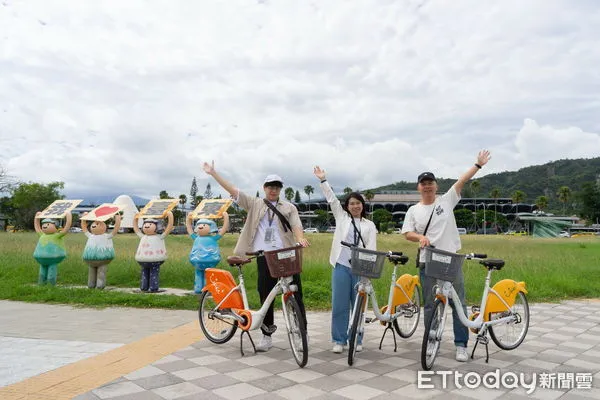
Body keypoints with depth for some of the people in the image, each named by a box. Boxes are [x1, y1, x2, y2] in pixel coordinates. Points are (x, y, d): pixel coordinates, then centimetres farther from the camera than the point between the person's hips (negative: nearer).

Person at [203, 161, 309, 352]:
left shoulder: (289, 207, 10)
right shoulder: (255, 204, 11)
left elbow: (296, 225, -4)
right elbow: (233, 191, 7)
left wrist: (300, 239, -27)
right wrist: (213, 173, 2)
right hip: (264, 256, 1)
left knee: (295, 292, 0)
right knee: (265, 295, 7)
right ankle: (267, 335, 18)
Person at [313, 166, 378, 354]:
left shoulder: (369, 225, 11)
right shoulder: (341, 217, 11)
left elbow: (372, 247, 1)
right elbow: (332, 199, 6)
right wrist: (323, 180, 1)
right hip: (341, 266, 0)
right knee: (339, 305, 1)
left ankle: (357, 341, 19)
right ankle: (339, 341, 11)